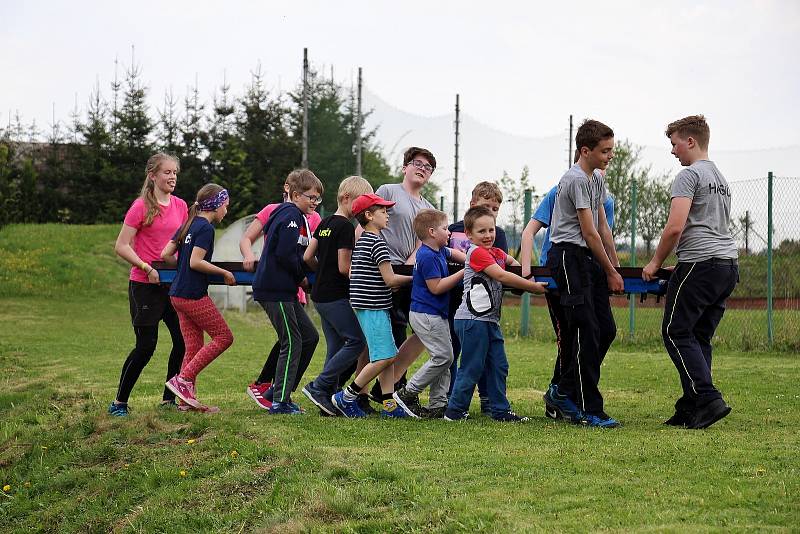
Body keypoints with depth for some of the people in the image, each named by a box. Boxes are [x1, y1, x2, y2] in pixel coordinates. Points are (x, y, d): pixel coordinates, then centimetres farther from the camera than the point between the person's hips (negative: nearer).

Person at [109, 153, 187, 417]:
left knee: (184, 341, 1)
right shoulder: (141, 207, -10)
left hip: (173, 284, 6)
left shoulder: (180, 206, 8)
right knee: (146, 345, -5)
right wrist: (147, 268, -20)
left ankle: (169, 399, 15)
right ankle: (119, 403, 8)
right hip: (144, 285, -6)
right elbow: (121, 246, -11)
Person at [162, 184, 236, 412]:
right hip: (194, 295, -9)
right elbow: (196, 262, -19)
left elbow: (165, 255, 11)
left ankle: (188, 398, 8)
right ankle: (183, 379, -6)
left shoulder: (188, 226, 14)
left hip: (178, 294, 9)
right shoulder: (206, 228, -12)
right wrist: (225, 273, -11)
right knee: (224, 337, -1)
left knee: (194, 345, 10)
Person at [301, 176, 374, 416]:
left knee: (336, 347, 11)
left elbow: (307, 257, 12)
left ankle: (328, 399, 8)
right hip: (336, 297, -9)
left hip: (320, 295, 9)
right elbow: (344, 267, -17)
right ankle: (318, 386, -7)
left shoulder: (325, 223, 12)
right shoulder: (345, 227, -14)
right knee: (356, 341, -7)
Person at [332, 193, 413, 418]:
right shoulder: (377, 243, -14)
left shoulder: (360, 243, 15)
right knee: (384, 357, -9)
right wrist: (413, 278, 0)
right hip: (374, 308, -10)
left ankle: (389, 404, 8)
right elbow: (390, 279, -16)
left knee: (388, 356, 9)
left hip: (363, 306, 10)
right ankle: (346, 397, -4)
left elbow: (351, 273, 20)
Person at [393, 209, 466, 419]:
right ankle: (408, 393, -4)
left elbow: (453, 253, 34)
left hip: (437, 314, 10)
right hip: (426, 314, -10)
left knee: (444, 358, 8)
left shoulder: (439, 251, 12)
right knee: (443, 356, -12)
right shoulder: (428, 257, -18)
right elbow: (436, 287, -21)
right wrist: (463, 273, -17)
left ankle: (438, 405, 9)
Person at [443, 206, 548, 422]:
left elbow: (511, 261, 37)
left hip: (490, 320, 9)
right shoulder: (477, 253, -12)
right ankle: (455, 412, 4)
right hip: (473, 320, -9)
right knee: (472, 367, -4)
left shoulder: (496, 253, 15)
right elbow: (501, 276, -20)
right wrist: (534, 287, -17)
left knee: (498, 366, 10)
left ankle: (500, 410, 16)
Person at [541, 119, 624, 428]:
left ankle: (562, 392, 16)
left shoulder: (597, 179, 18)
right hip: (568, 255, -10)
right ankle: (589, 410, -9)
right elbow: (589, 232, -13)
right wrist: (610, 272, -6)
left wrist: (616, 267, 16)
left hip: (588, 258, 10)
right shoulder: (576, 179, -13)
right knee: (587, 332, -12)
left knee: (607, 330, 5)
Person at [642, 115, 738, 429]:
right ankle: (690, 409, 8)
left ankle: (708, 399, -15)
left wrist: (656, 263, -1)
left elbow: (675, 228, -16)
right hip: (729, 265, 9)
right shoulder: (721, 179, 23)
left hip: (700, 263, -9)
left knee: (676, 332, -4)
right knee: (700, 337, 10)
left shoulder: (689, 175, -7)